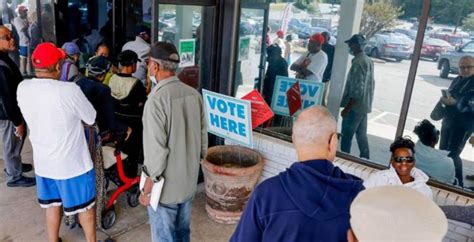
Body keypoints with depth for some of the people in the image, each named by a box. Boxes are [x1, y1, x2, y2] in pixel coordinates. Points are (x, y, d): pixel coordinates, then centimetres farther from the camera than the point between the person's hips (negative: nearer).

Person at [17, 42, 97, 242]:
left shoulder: (22, 88, -8)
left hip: (43, 162, 5)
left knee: (52, 204, 25)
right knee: (85, 205, 16)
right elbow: (91, 118, -12)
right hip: (72, 162, -5)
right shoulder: (69, 90, -26)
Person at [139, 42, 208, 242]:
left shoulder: (156, 99, -23)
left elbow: (156, 150, -23)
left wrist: (148, 186, -11)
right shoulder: (194, 94, -1)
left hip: (165, 187, -6)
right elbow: (203, 136, 6)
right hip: (189, 180, 6)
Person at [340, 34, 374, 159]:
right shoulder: (368, 60, 12)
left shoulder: (358, 63, -18)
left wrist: (347, 108, -19)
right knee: (362, 135, 16)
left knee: (346, 136, -1)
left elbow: (357, 89, -23)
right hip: (364, 105, 10)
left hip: (355, 106, -9)